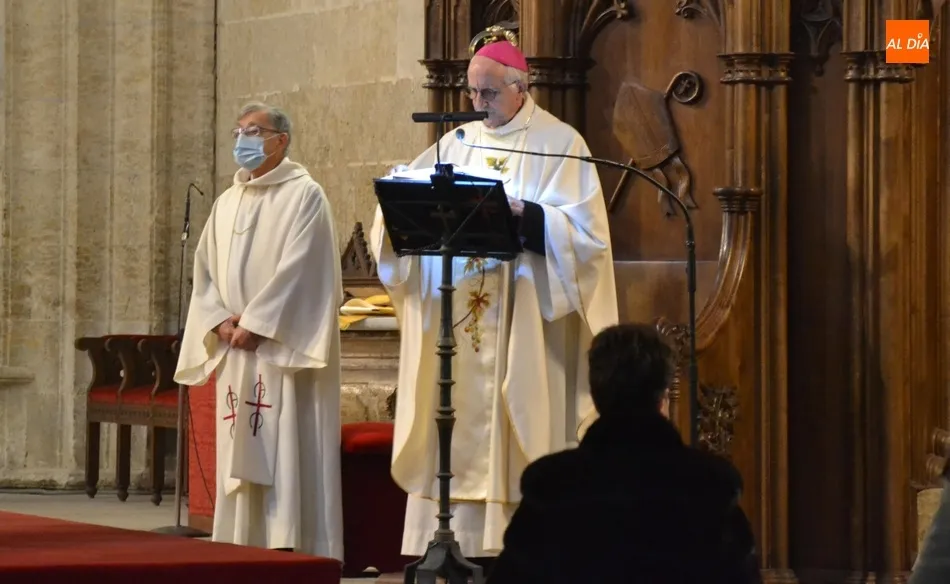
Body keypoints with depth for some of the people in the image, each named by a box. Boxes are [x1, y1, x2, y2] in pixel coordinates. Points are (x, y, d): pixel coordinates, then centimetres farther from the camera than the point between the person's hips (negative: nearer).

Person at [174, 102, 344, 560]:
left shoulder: (303, 195, -4)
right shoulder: (227, 203, 17)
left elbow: (298, 269, -13)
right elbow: (205, 272, 13)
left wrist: (254, 324, -16)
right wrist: (219, 321, -5)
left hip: (284, 348, -7)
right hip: (235, 352, 7)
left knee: (286, 449, -10)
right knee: (241, 454, 5)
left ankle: (291, 546, -11)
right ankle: (243, 546, 7)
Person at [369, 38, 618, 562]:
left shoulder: (560, 143, 0)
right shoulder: (457, 143, 15)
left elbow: (582, 230, -10)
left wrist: (519, 213, -22)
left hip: (523, 325, -5)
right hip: (456, 322, 5)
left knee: (513, 423, -7)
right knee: (464, 427, 1)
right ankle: (464, 541, 1)